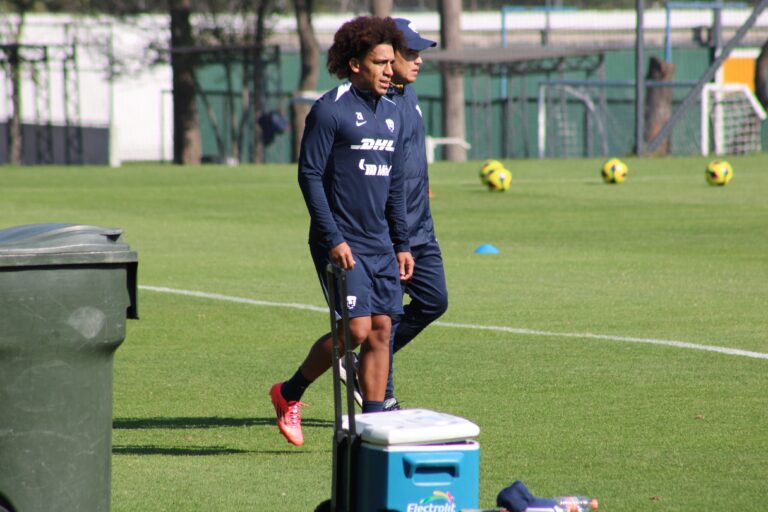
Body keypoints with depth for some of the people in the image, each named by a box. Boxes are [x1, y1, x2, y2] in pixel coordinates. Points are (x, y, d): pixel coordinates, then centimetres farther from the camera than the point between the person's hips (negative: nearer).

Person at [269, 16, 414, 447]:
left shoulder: (392, 113, 13)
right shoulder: (330, 110, -9)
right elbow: (309, 174, -11)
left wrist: (402, 244, 15)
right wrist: (332, 239, -16)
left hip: (381, 245, 7)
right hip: (341, 244, -7)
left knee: (382, 330, 1)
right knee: (356, 330, -11)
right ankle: (289, 394, 9)